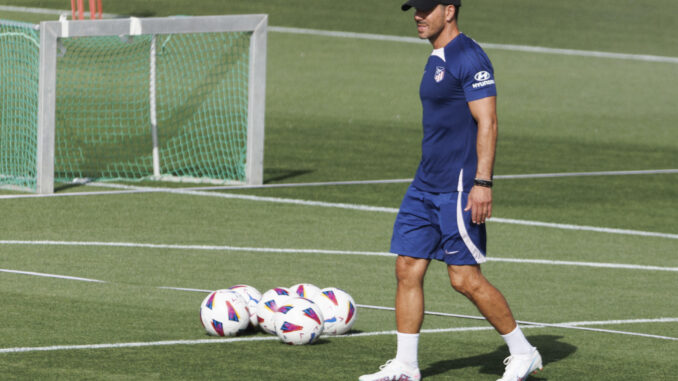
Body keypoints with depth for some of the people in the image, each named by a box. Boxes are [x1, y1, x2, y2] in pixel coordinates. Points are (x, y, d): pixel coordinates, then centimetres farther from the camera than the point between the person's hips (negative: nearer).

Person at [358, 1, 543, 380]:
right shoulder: (437, 60, 16)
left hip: (459, 188, -9)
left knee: (466, 278, -7)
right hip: (425, 186, 9)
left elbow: (487, 124, -18)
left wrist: (482, 183, -24)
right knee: (408, 269, 4)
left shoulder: (469, 58, -14)